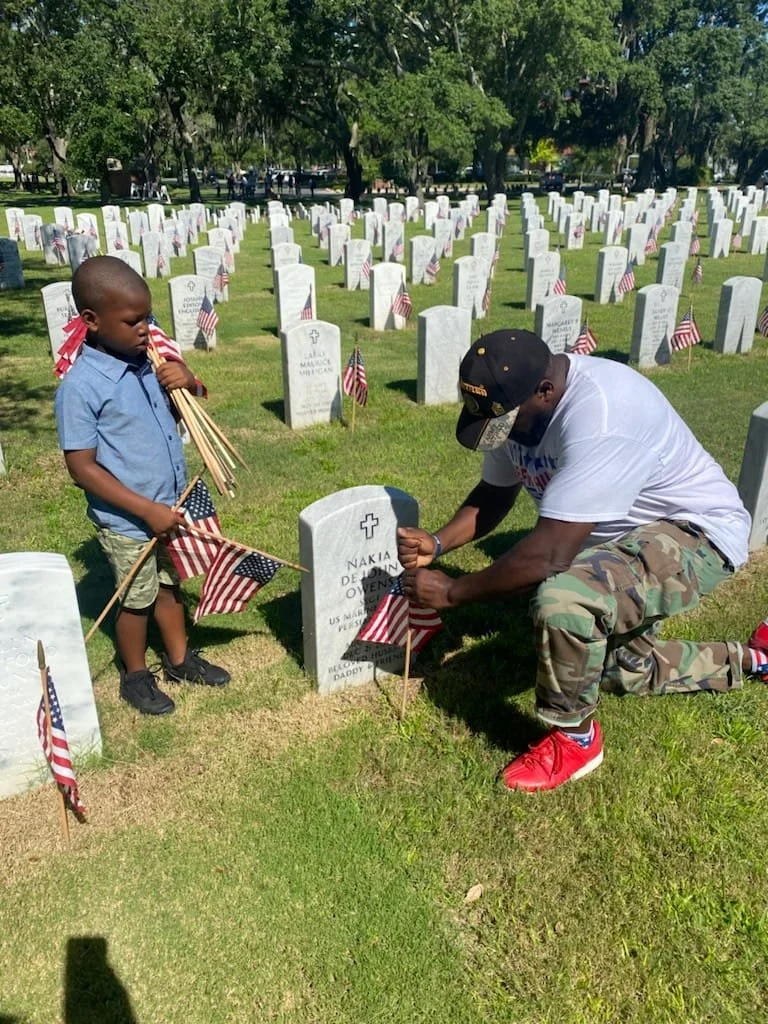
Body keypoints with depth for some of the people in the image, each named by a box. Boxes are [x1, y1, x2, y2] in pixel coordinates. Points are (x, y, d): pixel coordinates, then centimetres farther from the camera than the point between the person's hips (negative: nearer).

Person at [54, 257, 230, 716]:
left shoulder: (150, 358, -5)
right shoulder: (80, 387, -23)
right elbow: (82, 468, -21)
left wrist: (188, 382, -14)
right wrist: (148, 510, -23)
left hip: (170, 507, 6)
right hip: (127, 522, -6)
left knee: (169, 585, 23)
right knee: (137, 600, 13)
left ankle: (179, 658, 43)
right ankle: (136, 676, 37)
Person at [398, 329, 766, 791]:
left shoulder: (599, 414, -37)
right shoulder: (518, 403, -9)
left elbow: (550, 554, -39)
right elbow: (493, 496, 4)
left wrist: (452, 591, -28)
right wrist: (435, 543, -13)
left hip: (696, 532, -9)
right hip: (622, 538, 10)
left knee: (562, 599, -35)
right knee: (619, 666, 21)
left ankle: (574, 739, -7)